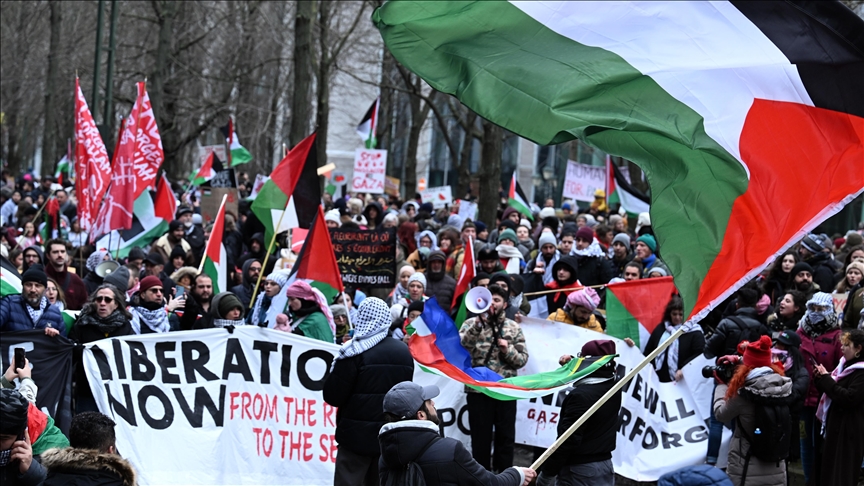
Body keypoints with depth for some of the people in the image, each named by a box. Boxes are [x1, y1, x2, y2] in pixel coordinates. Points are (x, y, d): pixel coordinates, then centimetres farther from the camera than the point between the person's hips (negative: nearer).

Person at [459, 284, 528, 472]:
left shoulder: (514, 328, 8)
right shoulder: (472, 323, 3)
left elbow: (523, 358, 5)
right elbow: (461, 346, -15)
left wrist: (508, 350, -14)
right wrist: (479, 322, -22)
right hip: (479, 390, -2)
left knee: (505, 438, 8)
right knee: (480, 438, 3)